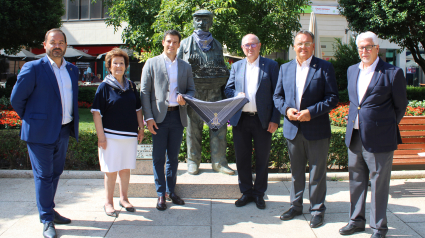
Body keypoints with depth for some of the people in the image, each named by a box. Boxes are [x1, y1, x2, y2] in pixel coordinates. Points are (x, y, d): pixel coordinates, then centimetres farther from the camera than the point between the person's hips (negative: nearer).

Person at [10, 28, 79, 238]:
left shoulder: (72, 69, 10)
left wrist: (72, 123, 13)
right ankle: (47, 220, 11)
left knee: (55, 173, 17)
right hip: (41, 133, -6)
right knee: (43, 176, 1)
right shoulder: (33, 68, -10)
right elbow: (16, 99, -6)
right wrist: (32, 120, 2)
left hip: (63, 131, 6)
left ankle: (49, 210, 32)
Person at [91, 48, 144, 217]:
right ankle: (108, 202, 14)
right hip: (111, 135, -4)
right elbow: (96, 112, -7)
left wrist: (141, 128, 12)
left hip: (130, 134, 5)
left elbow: (138, 108, 19)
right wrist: (101, 136, -12)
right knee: (111, 170, 1)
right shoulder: (104, 86, -4)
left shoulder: (131, 86, 11)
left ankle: (124, 198, 26)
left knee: (126, 168, 12)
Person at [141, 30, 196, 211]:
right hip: (159, 117, -3)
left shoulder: (185, 67, 13)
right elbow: (144, 91, 0)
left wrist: (185, 98, -9)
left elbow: (191, 89, 16)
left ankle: (171, 191, 24)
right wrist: (148, 117, -9)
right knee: (158, 157, 1)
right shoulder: (152, 64, 4)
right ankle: (161, 194, 11)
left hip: (177, 116, 3)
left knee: (174, 157, 11)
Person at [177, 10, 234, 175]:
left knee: (219, 126, -2)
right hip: (193, 92, -2)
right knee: (193, 127, 2)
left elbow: (223, 68, 20)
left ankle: (219, 162, 7)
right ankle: (193, 161, 13)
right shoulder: (185, 44, 9)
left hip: (214, 93, 2)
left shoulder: (217, 45, 17)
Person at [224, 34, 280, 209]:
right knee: (242, 158, 8)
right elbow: (228, 89, 15)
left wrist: (275, 120, -8)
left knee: (262, 159, 7)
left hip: (263, 120, -3)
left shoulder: (271, 66, 2)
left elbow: (276, 94, -1)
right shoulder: (236, 66, 13)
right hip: (240, 119, 3)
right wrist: (237, 94, -9)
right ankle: (246, 192, 23)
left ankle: (259, 193, 21)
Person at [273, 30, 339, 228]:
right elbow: (277, 96, 11)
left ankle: (317, 209, 18)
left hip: (316, 129, -4)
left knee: (317, 171, 5)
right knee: (296, 170, 15)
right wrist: (286, 109, -9)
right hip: (292, 128, 4)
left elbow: (332, 97, -8)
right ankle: (296, 205, 29)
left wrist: (311, 112, -19)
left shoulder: (324, 67, -3)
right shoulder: (285, 68, 10)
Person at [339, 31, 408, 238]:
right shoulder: (352, 70, 10)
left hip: (379, 139, -5)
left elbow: (400, 106, 1)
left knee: (379, 183, 4)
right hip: (354, 136, 6)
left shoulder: (393, 73, -8)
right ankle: (357, 220, 28)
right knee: (356, 180, 14)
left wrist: (384, 127, 7)